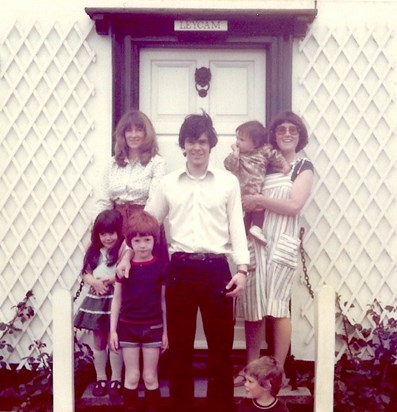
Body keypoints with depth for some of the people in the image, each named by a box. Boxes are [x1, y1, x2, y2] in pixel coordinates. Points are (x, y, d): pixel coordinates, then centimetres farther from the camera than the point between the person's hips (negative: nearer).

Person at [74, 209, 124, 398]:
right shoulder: (94, 251, 7)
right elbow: (85, 274, 8)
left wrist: (110, 280, -20)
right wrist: (95, 282, -10)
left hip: (115, 300, -5)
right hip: (96, 299, 5)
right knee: (98, 341, 13)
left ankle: (116, 379, 17)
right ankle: (101, 378, 26)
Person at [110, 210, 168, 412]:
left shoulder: (160, 266, -5)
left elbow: (164, 301, 1)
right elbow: (117, 299, 3)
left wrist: (165, 331, 3)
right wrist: (113, 329, 1)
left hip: (153, 327, -1)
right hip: (128, 327, 1)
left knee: (150, 377, 8)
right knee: (132, 377, 9)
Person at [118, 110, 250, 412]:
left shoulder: (229, 181, 4)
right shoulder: (168, 183, 8)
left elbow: (237, 227, 2)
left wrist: (242, 268, -7)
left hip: (216, 268, -1)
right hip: (180, 268, 1)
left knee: (221, 343, 7)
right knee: (180, 344, 10)